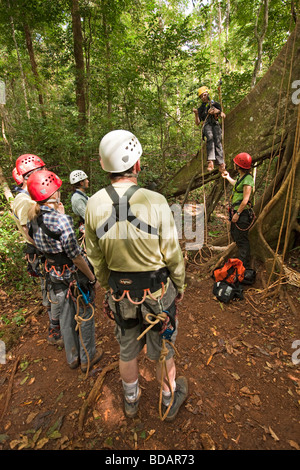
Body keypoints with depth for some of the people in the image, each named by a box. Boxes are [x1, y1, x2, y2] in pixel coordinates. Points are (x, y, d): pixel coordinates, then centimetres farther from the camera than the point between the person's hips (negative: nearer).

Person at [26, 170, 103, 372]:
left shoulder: (34, 218, -2)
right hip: (75, 274, -7)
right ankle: (88, 358, 36)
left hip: (55, 273, 7)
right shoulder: (60, 219, -26)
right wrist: (93, 278, -11)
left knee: (66, 315, 23)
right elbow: (75, 255, -23)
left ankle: (72, 357, 43)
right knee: (85, 316, 15)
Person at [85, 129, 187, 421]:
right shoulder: (154, 201, -24)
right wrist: (180, 287, 3)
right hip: (157, 291, -2)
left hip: (120, 291, 3)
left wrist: (108, 287, 14)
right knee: (162, 350, 22)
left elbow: (95, 258, -3)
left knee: (127, 349, 26)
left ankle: (131, 400, 53)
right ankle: (169, 400, 49)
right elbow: (172, 254, -15)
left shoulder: (94, 205, -13)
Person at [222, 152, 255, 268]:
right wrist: (228, 177, 45)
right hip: (236, 211, 10)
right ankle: (241, 259, 37)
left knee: (241, 239, -4)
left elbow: (245, 200, -22)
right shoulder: (241, 177, 11)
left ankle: (244, 265, 6)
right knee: (234, 234, 21)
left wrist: (237, 213, -20)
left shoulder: (247, 179, -19)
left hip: (242, 213, -10)